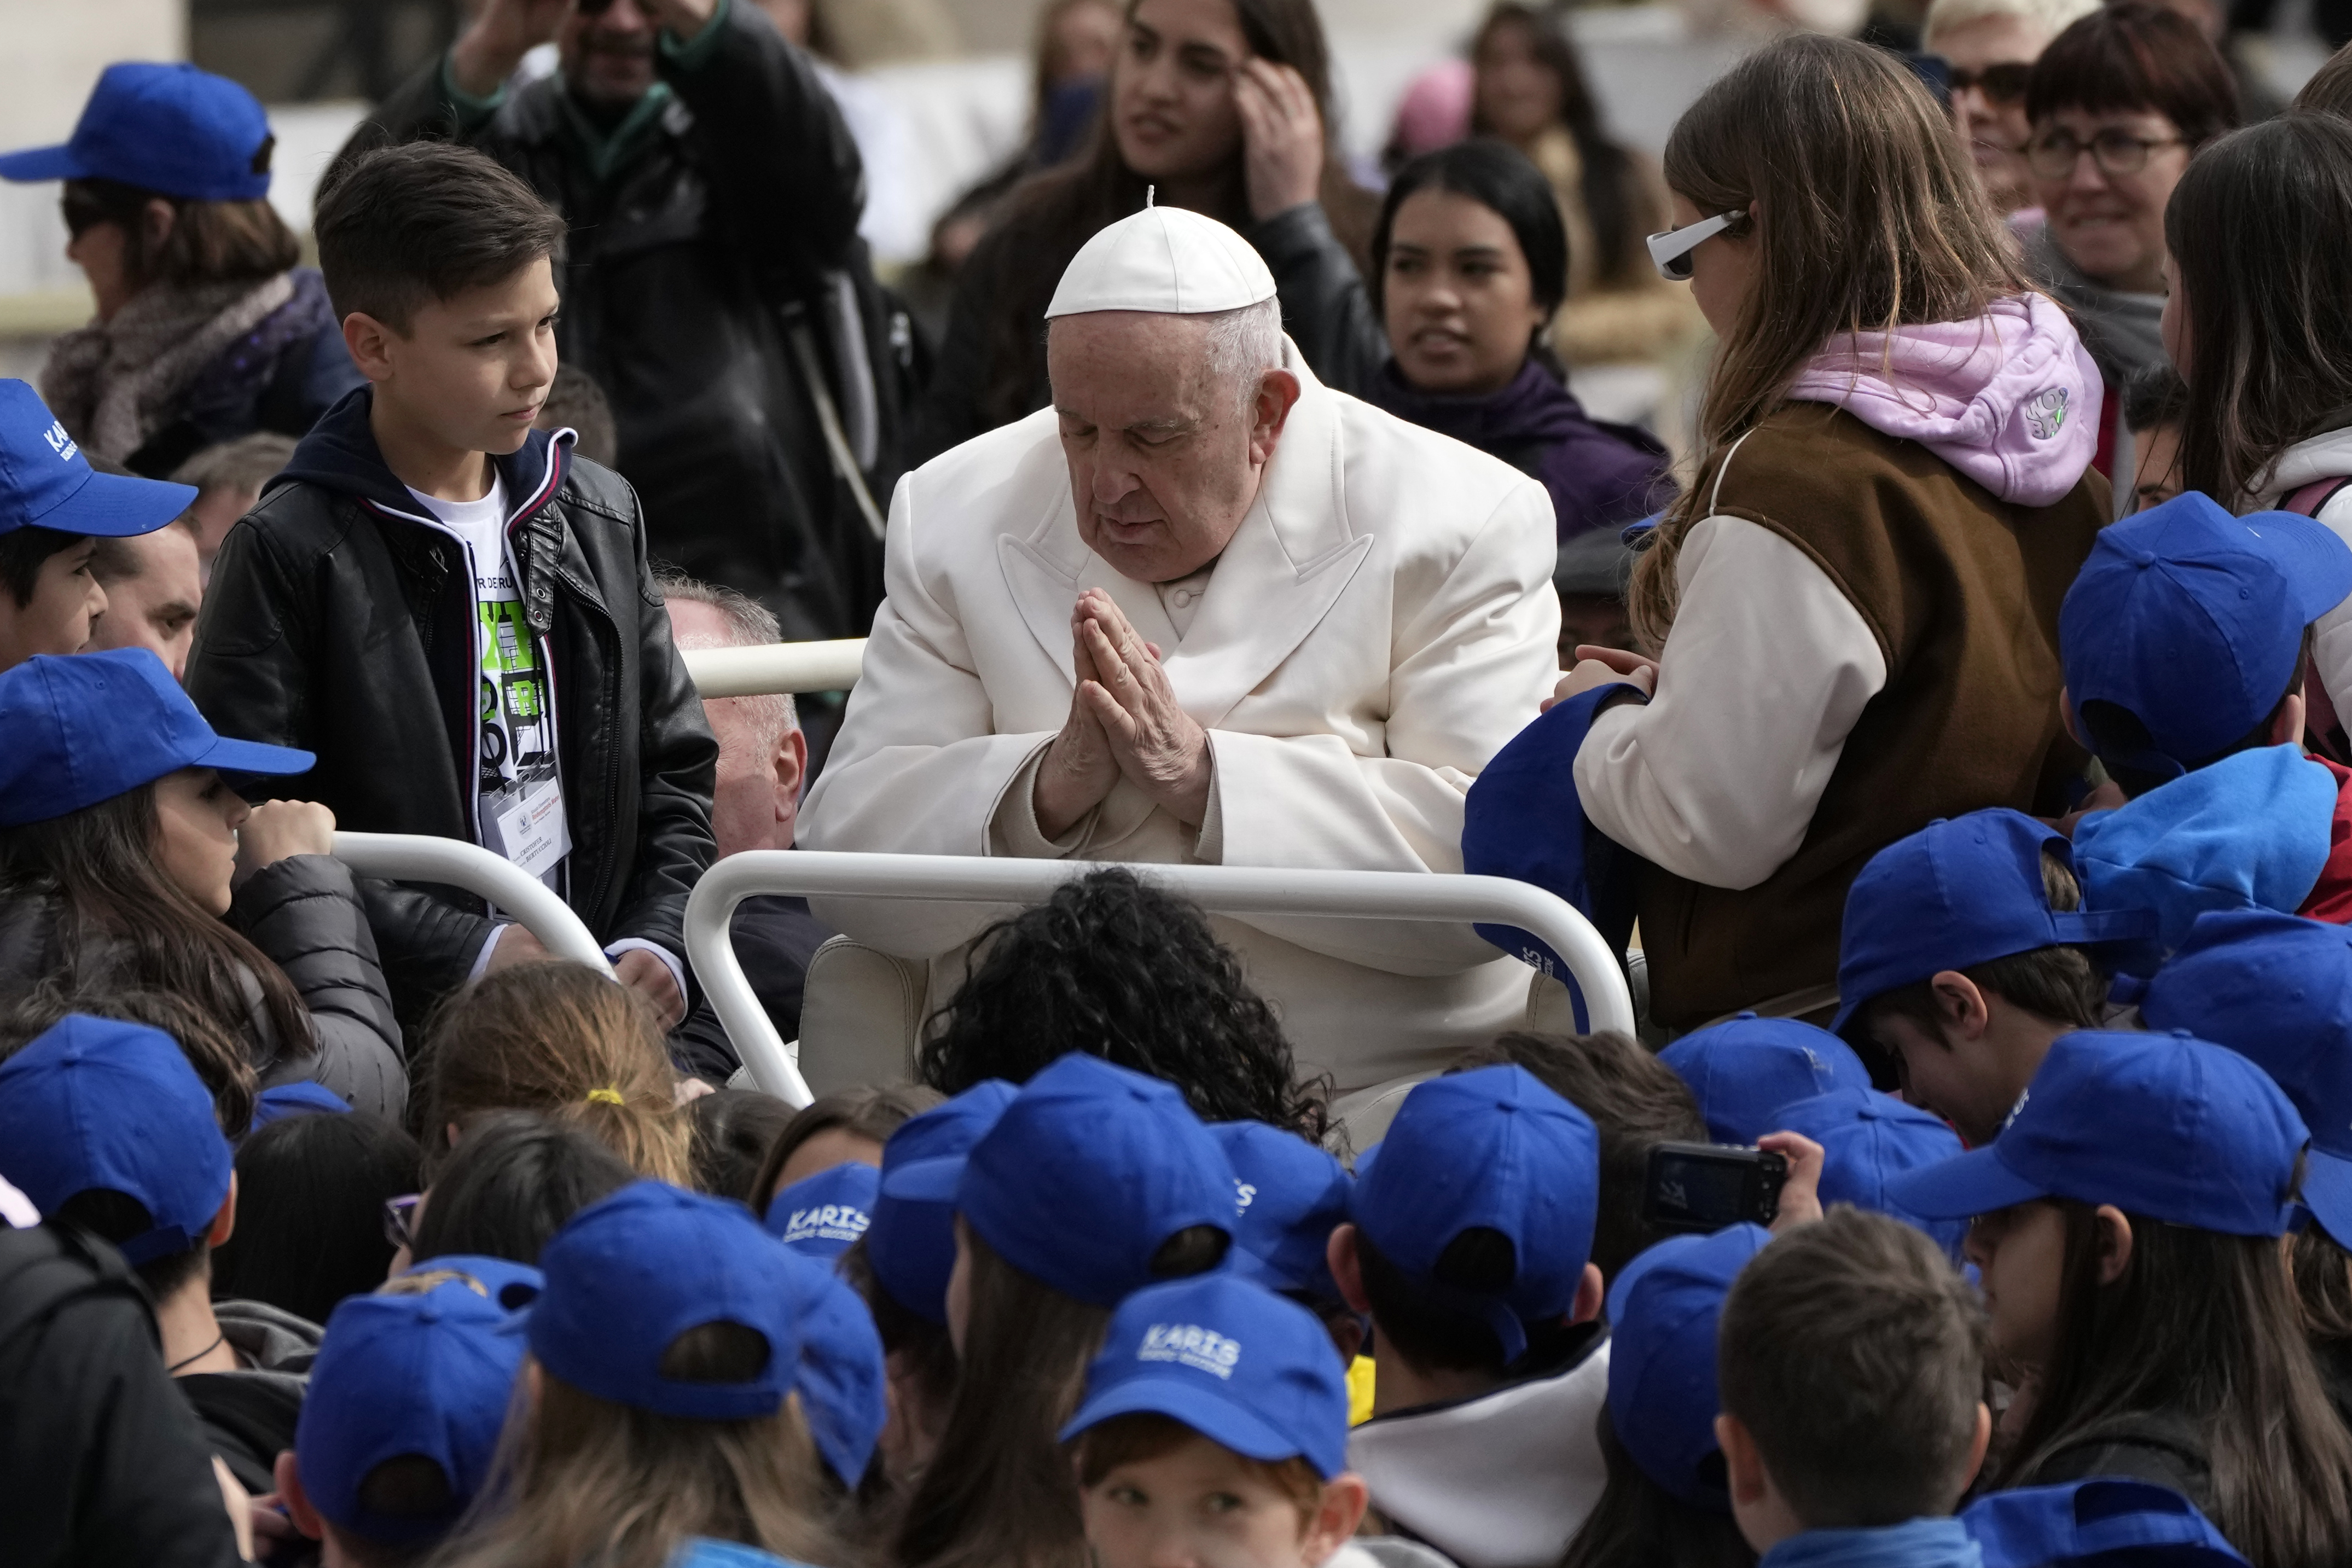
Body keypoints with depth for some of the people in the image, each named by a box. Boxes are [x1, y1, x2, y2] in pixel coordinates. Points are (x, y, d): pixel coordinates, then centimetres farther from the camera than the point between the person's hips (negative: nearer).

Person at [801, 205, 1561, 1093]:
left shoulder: (1464, 528, 2)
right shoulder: (957, 517, 9)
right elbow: (842, 864, 4)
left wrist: (1205, 778, -14)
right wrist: (1047, 791, -13)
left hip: (1370, 1095, -1)